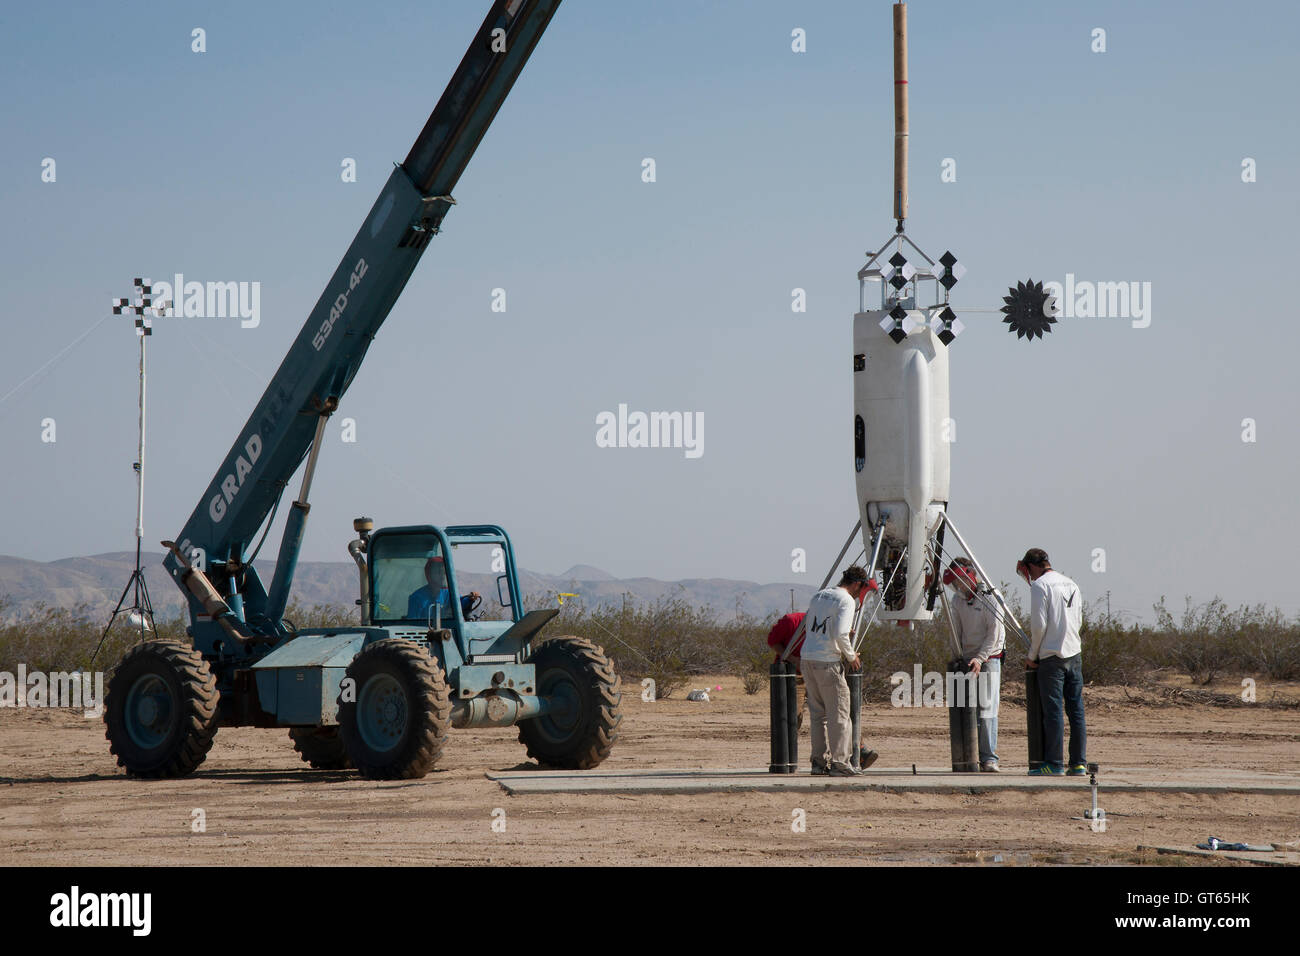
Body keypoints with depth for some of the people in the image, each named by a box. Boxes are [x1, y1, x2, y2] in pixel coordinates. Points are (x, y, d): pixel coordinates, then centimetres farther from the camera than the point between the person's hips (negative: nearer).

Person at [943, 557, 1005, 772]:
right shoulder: (957, 600, 8)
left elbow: (995, 632, -12)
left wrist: (980, 658, -17)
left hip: (989, 658, -5)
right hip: (967, 658, 5)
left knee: (987, 708, -11)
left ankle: (989, 757, -11)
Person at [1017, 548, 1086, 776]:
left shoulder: (1040, 585, -8)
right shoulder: (1071, 584, 14)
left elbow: (1039, 624, -12)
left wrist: (1032, 656, -1)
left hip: (1052, 656, -7)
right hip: (1075, 654, 7)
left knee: (1053, 711, -4)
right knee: (1076, 710, 7)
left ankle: (1054, 764, -3)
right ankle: (1079, 763, 7)